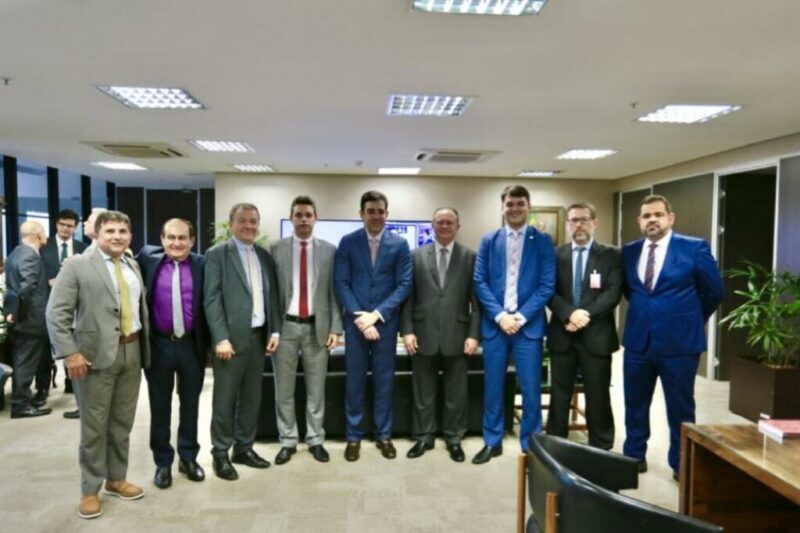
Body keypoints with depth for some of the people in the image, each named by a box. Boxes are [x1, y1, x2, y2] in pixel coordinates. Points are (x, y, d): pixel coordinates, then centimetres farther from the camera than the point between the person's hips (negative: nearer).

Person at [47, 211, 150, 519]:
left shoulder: (133, 267, 12)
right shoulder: (77, 266, -5)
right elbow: (57, 313, -9)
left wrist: (144, 347, 8)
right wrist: (70, 353, -16)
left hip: (132, 351, 5)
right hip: (96, 354, -5)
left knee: (123, 422, 14)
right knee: (94, 425, 5)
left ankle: (117, 479, 29)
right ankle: (90, 489, 20)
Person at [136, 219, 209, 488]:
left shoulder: (201, 265, -2)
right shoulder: (148, 260, -1)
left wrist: (210, 341, -3)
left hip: (192, 344, 0)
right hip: (159, 344, 0)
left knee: (190, 404, 13)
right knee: (160, 407, 12)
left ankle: (188, 457, 30)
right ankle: (162, 462, 28)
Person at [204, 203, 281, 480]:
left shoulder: (265, 256, 12)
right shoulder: (217, 254, -4)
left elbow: (272, 296, 13)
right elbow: (212, 298, -10)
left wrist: (274, 330, 3)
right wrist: (221, 338, -17)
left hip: (259, 336, 5)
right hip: (232, 337, -5)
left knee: (251, 397, 13)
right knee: (224, 400, 4)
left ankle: (244, 448, 26)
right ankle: (221, 454, 18)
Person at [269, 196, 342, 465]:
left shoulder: (329, 250, 3)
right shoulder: (276, 249, 2)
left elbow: (334, 292, 3)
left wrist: (335, 327, -3)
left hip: (317, 327, 0)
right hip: (286, 326, 0)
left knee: (316, 389, 10)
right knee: (284, 389, 8)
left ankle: (315, 440, 24)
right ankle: (288, 441, 23)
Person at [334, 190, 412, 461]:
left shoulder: (400, 244, 1)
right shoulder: (347, 242, 1)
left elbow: (404, 285, -4)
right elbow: (340, 283, -3)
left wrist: (376, 314, -12)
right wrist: (360, 317, -13)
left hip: (386, 322, 0)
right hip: (355, 321, 0)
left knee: (384, 380, 9)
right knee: (354, 381, 7)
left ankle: (384, 435, 23)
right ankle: (353, 436, 20)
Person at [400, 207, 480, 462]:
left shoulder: (470, 257, 1)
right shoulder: (416, 256, 4)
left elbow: (477, 300, -1)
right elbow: (408, 296, 2)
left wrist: (474, 334, -7)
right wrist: (407, 330, -5)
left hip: (457, 336, 0)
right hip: (424, 335, 1)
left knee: (456, 393, 11)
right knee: (423, 391, 12)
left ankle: (454, 439, 28)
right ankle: (423, 437, 28)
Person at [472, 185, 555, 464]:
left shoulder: (543, 241, 2)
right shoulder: (489, 240, 6)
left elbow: (547, 285, -4)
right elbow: (479, 282, 1)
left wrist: (521, 316, -13)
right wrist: (500, 315, -10)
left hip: (529, 324, -1)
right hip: (494, 323, 2)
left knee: (530, 388, 5)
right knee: (492, 386, 9)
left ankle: (531, 444, 22)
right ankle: (492, 441, 24)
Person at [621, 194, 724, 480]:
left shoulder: (695, 248, -8)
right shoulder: (629, 251, 4)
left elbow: (714, 291, 1)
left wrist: (688, 318, 9)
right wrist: (645, 313, 13)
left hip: (679, 340, -3)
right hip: (637, 340, 4)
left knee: (680, 406, 10)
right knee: (635, 403, 14)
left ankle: (681, 464, 27)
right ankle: (634, 456, 31)